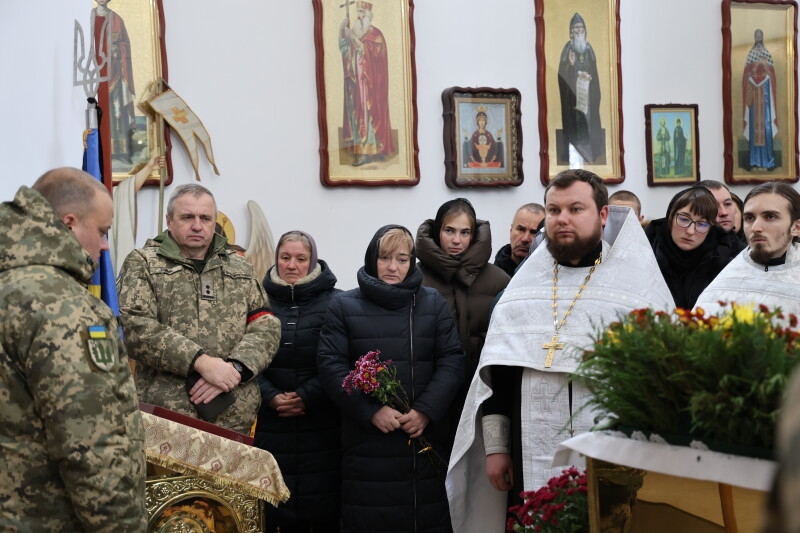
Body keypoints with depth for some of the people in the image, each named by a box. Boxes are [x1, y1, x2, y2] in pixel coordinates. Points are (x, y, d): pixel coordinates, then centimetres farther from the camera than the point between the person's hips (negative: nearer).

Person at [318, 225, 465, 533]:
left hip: (425, 439, 1)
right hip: (367, 443, -1)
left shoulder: (434, 304, 11)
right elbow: (331, 367, -2)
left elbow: (452, 362, 4)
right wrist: (371, 412, -14)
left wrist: (426, 410, -11)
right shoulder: (344, 306, 7)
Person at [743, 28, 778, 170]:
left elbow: (772, 74, 4)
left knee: (765, 122, -5)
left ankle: (765, 160, -4)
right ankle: (755, 161, 1)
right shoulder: (750, 53, 11)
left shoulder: (767, 53, 7)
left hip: (765, 91, -1)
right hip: (753, 91, 1)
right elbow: (746, 75, 7)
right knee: (754, 123, 0)